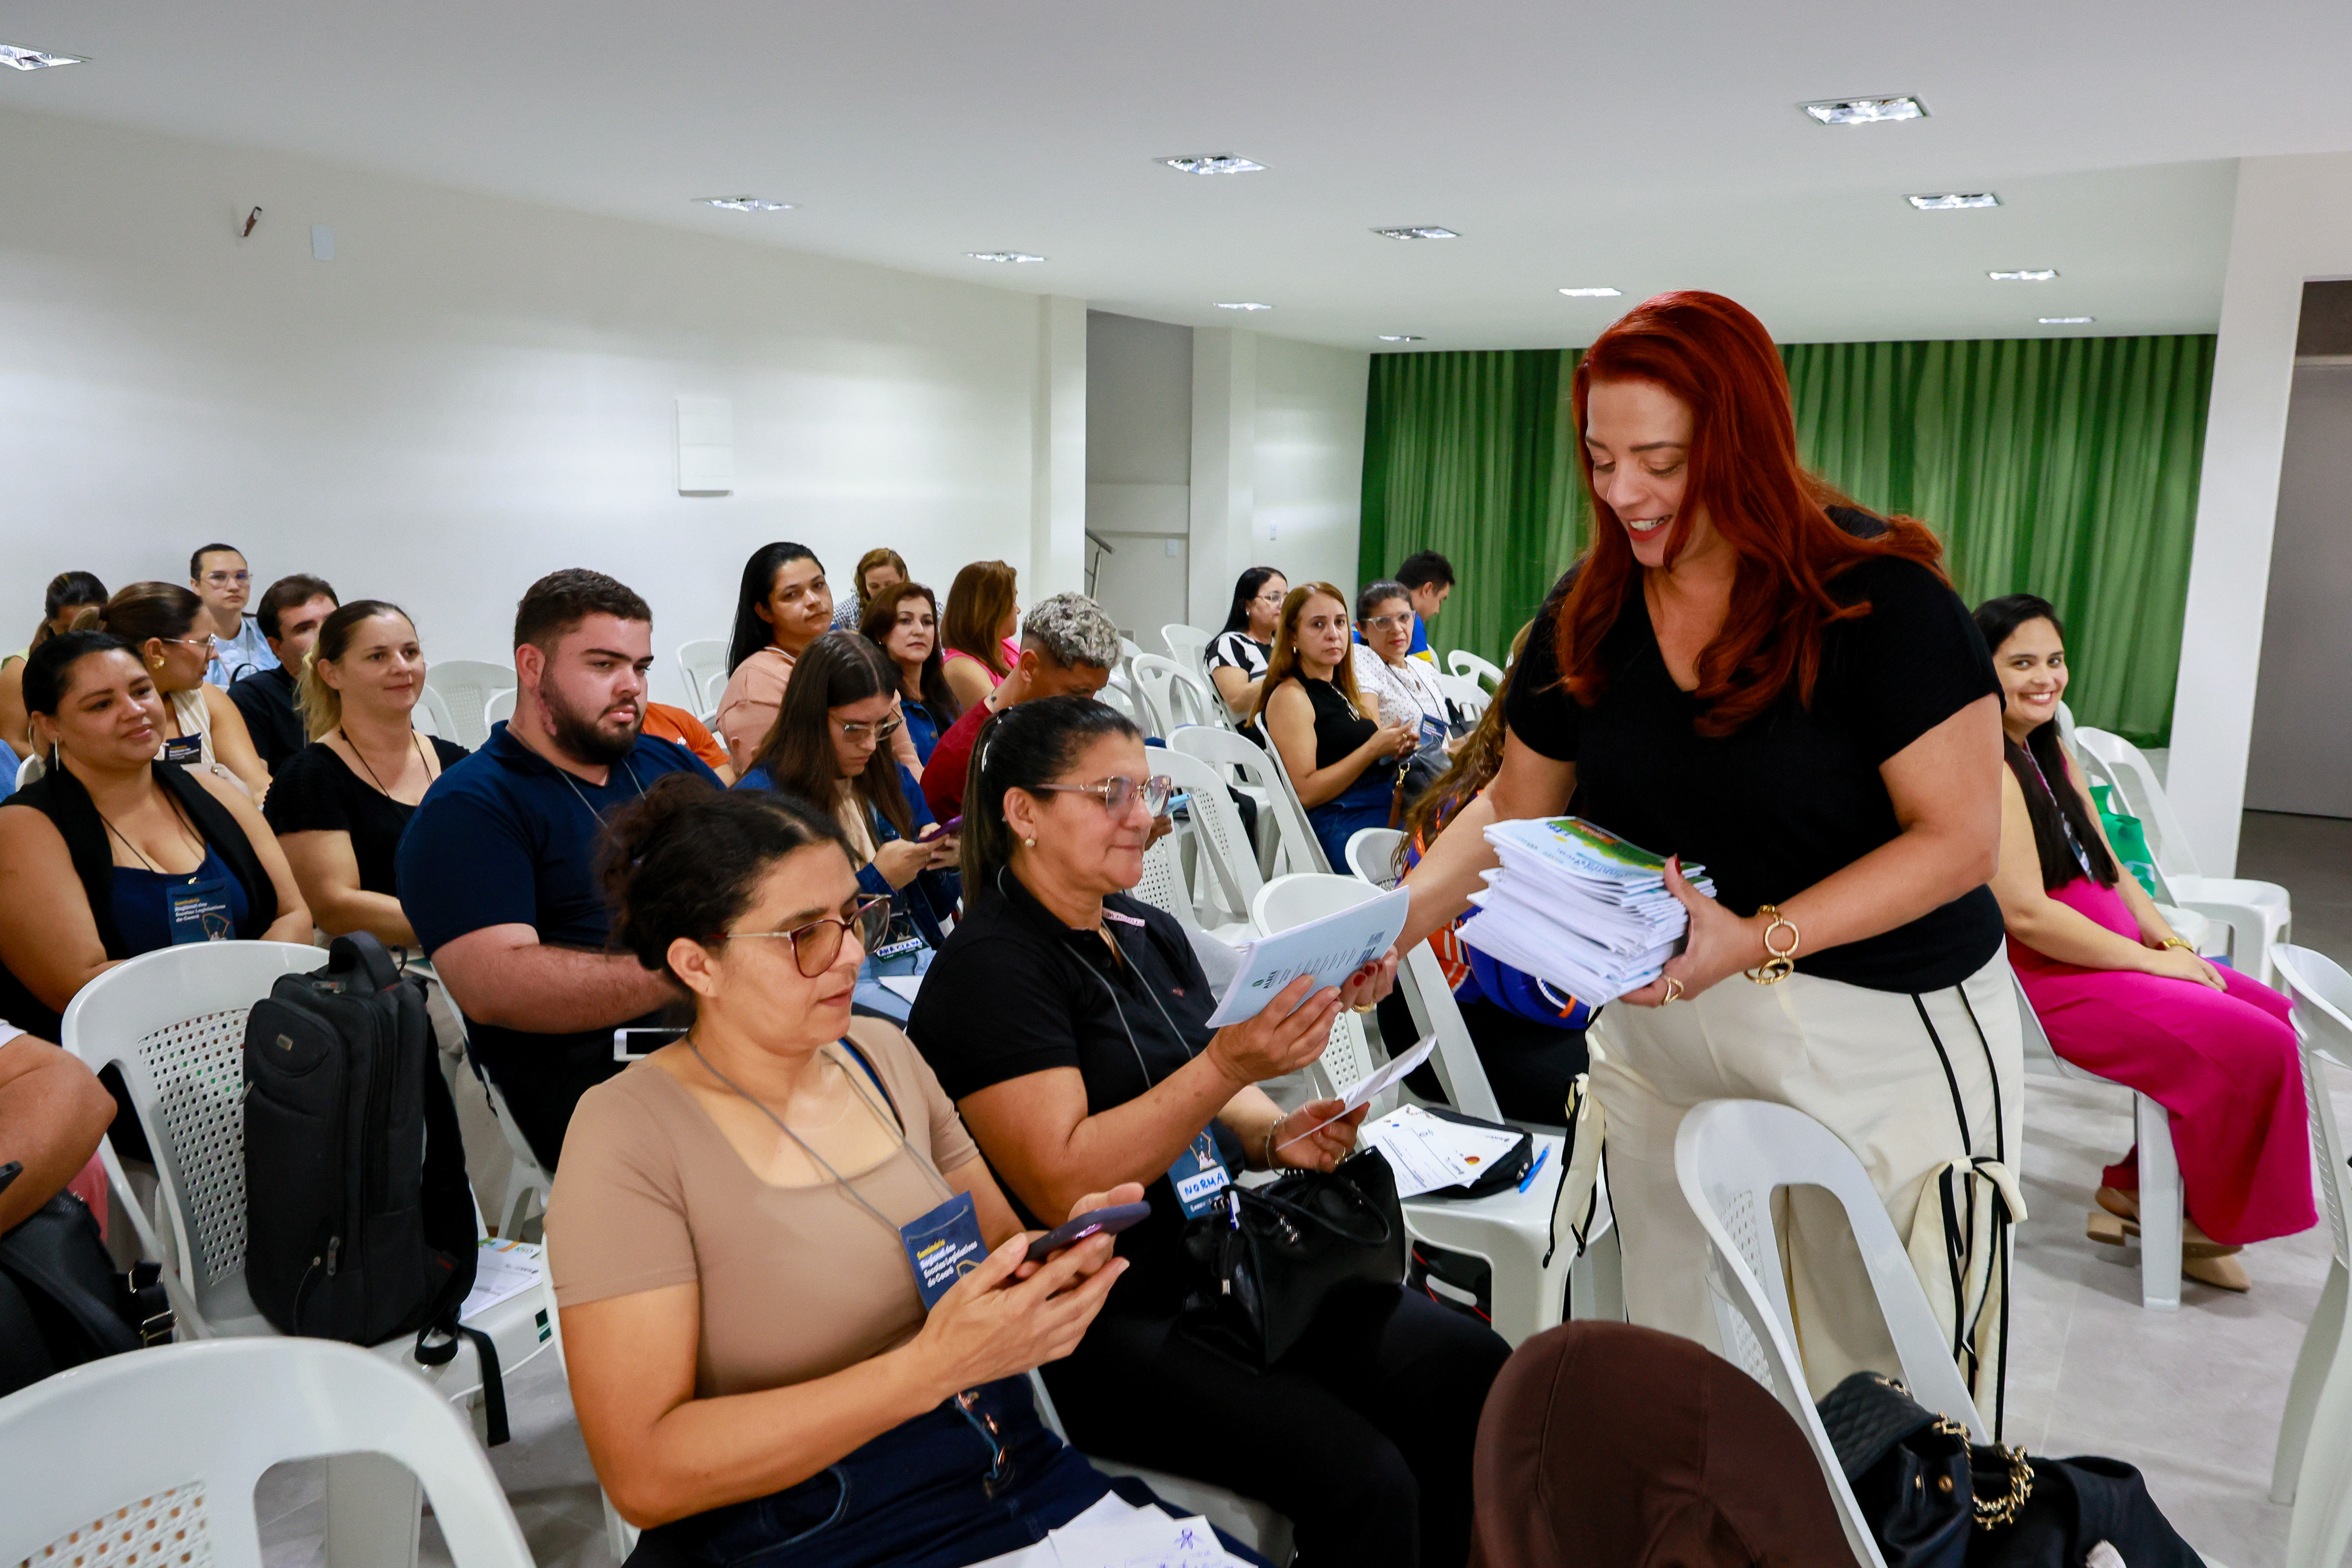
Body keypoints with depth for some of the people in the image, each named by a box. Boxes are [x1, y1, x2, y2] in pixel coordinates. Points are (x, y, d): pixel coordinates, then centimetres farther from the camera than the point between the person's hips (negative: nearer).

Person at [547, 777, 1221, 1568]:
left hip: (1029, 1476, 6)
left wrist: (1065, 1258, -6)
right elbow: (643, 1477, -15)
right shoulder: (629, 1137, -10)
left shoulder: (883, 1054, 8)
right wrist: (928, 1368, -23)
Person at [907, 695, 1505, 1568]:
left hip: (1223, 1264, 8)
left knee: (1474, 1370, -7)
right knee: (1361, 1480, -22)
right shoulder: (990, 968, -13)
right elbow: (1062, 1184, -21)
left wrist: (1275, 1137, -2)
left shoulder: (1152, 935, 12)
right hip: (1098, 1323, -8)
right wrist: (1229, 1064, -28)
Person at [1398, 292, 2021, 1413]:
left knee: (1896, 1368, 9)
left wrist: (1759, 940, -27)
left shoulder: (1878, 596, -16)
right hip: (1664, 1019, 5)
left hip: (1886, 1033, -4)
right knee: (1679, 1352, 15)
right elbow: (1514, 806, 8)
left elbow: (1962, 836, -16)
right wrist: (1393, 925, -7)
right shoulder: (1589, 616, -1)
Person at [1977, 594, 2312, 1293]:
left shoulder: (2051, 752, 14)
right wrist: (2150, 961, -15)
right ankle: (2210, 1219, 11)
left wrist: (2168, 940, 1)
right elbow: (2026, 914, -24)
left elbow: (2108, 872, 18)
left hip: (2109, 954, 10)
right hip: (2043, 979, -10)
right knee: (2254, 1046, -15)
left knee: (2276, 1014, 4)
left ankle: (2138, 1186, 10)